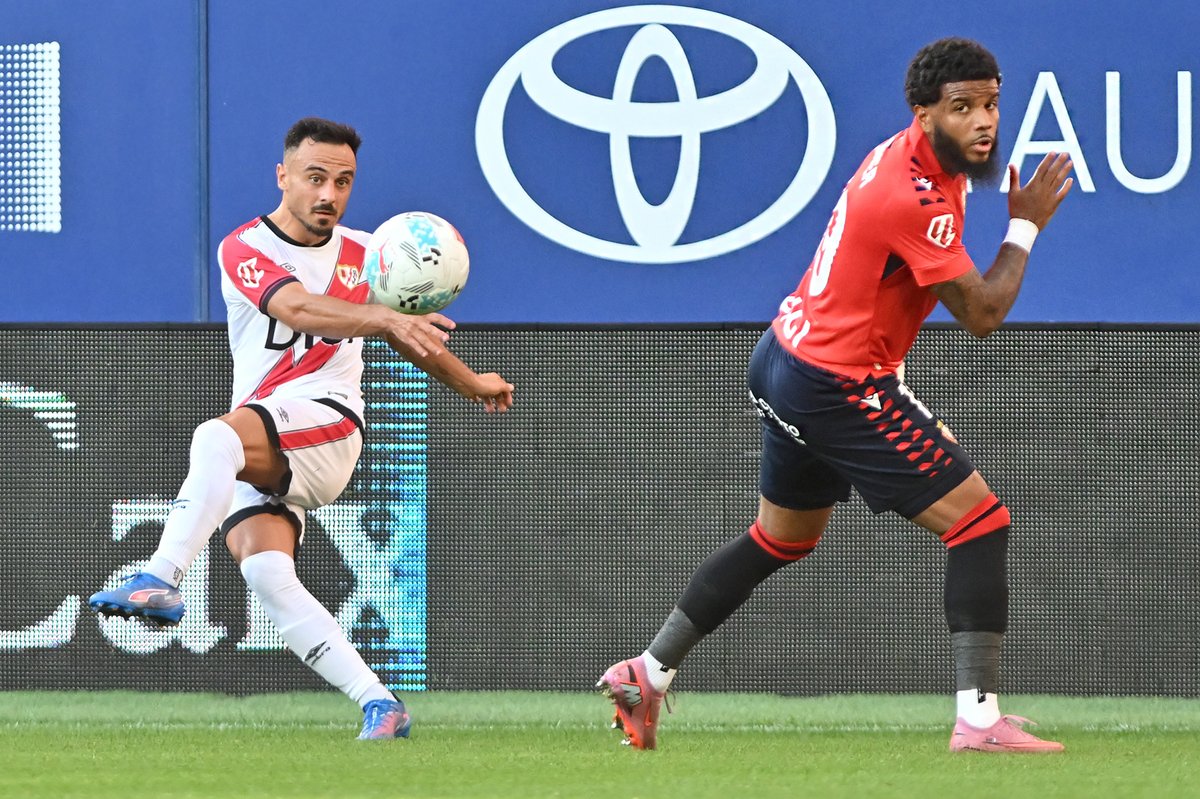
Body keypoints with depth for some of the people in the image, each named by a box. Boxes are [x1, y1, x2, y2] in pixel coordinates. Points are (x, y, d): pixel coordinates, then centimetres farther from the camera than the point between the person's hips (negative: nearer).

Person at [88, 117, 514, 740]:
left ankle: (161, 580, -44)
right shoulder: (243, 250, 1)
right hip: (255, 456, 1)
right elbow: (298, 308, -20)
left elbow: (411, 335, 34)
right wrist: (387, 317, -35)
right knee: (266, 574, -24)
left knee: (220, 436, -34)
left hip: (325, 420, -1)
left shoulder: (362, 255, 13)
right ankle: (377, 703, -23)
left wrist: (472, 384, 45)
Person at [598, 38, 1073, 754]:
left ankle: (646, 675, 30)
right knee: (979, 518, -8)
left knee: (781, 538, 25)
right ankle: (979, 718, -12)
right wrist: (1026, 225, -7)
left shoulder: (903, 156, 7)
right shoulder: (916, 199, -24)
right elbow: (983, 315, -20)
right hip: (838, 389, -10)